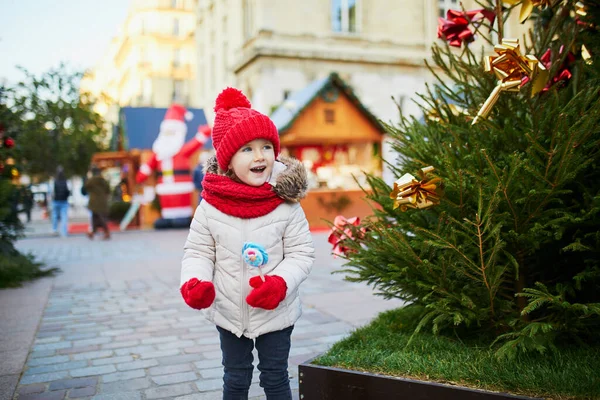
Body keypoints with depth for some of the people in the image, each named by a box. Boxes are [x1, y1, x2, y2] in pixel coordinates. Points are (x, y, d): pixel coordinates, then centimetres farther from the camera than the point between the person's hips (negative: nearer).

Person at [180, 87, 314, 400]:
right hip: (229, 313, 2)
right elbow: (198, 251, -5)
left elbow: (302, 253, -12)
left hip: (275, 313, -1)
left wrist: (280, 282, -28)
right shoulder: (210, 207, -12)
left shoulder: (286, 205, -16)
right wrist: (194, 282, -24)